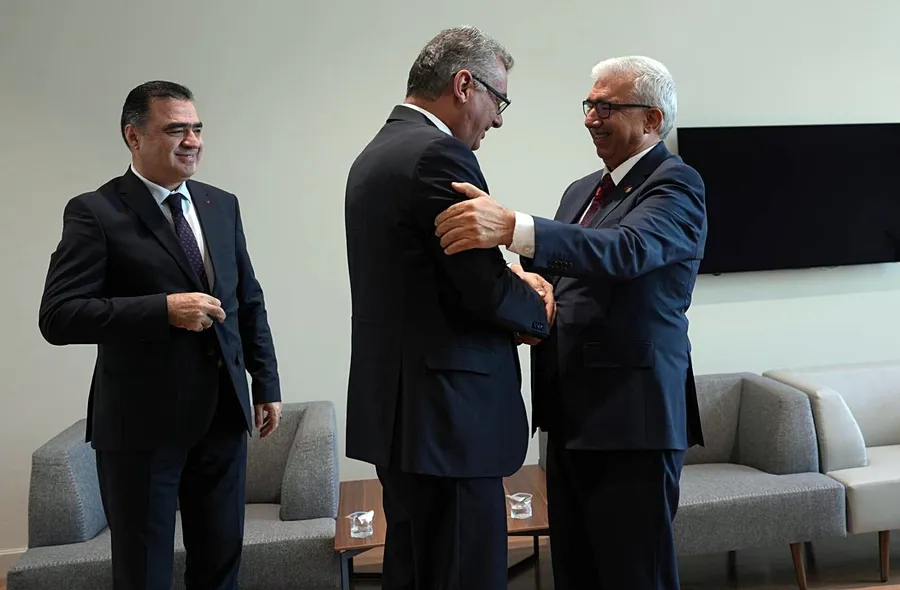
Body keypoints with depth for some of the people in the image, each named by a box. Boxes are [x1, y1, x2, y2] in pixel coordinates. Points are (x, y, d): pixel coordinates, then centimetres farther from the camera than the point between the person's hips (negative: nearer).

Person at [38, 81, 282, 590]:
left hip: (223, 414, 5)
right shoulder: (96, 213, -8)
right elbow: (58, 317, -16)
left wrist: (266, 383, 11)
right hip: (142, 422, -5)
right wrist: (164, 310, -24)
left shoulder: (223, 206, 10)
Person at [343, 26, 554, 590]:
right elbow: (488, 292, -19)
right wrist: (540, 310, 2)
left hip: (395, 407, 10)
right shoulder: (441, 155, -16)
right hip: (447, 416, -10)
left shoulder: (376, 153, 14)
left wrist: (512, 277, 5)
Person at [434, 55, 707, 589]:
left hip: (632, 416, -8)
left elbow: (627, 249, -27)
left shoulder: (676, 183, -8)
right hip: (571, 416, 8)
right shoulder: (582, 190, 18)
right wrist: (526, 282, -6)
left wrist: (512, 228, -41)